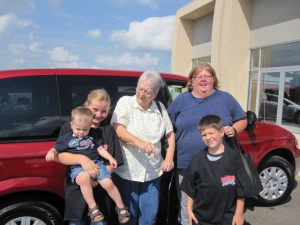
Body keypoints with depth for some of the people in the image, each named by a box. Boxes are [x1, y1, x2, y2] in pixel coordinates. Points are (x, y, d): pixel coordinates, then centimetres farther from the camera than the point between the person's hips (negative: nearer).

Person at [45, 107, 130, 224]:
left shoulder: (93, 135, 14)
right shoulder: (66, 138, 8)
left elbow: (100, 148, 16)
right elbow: (56, 149, 8)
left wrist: (110, 158, 2)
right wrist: (51, 152, -16)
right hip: (78, 167, -2)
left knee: (108, 183, -15)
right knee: (84, 178, -38)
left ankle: (121, 207, 8)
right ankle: (92, 207, -25)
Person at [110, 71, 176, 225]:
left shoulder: (160, 108, 5)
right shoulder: (125, 102, -6)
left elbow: (170, 134, 12)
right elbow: (118, 129, -17)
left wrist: (169, 158, 0)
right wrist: (140, 143, -30)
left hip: (152, 172, 3)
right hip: (128, 171, -3)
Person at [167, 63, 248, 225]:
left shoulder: (226, 99, 5)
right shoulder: (181, 100, 5)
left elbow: (242, 120, 12)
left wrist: (234, 129, -9)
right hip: (186, 166, 0)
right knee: (187, 211, 11)